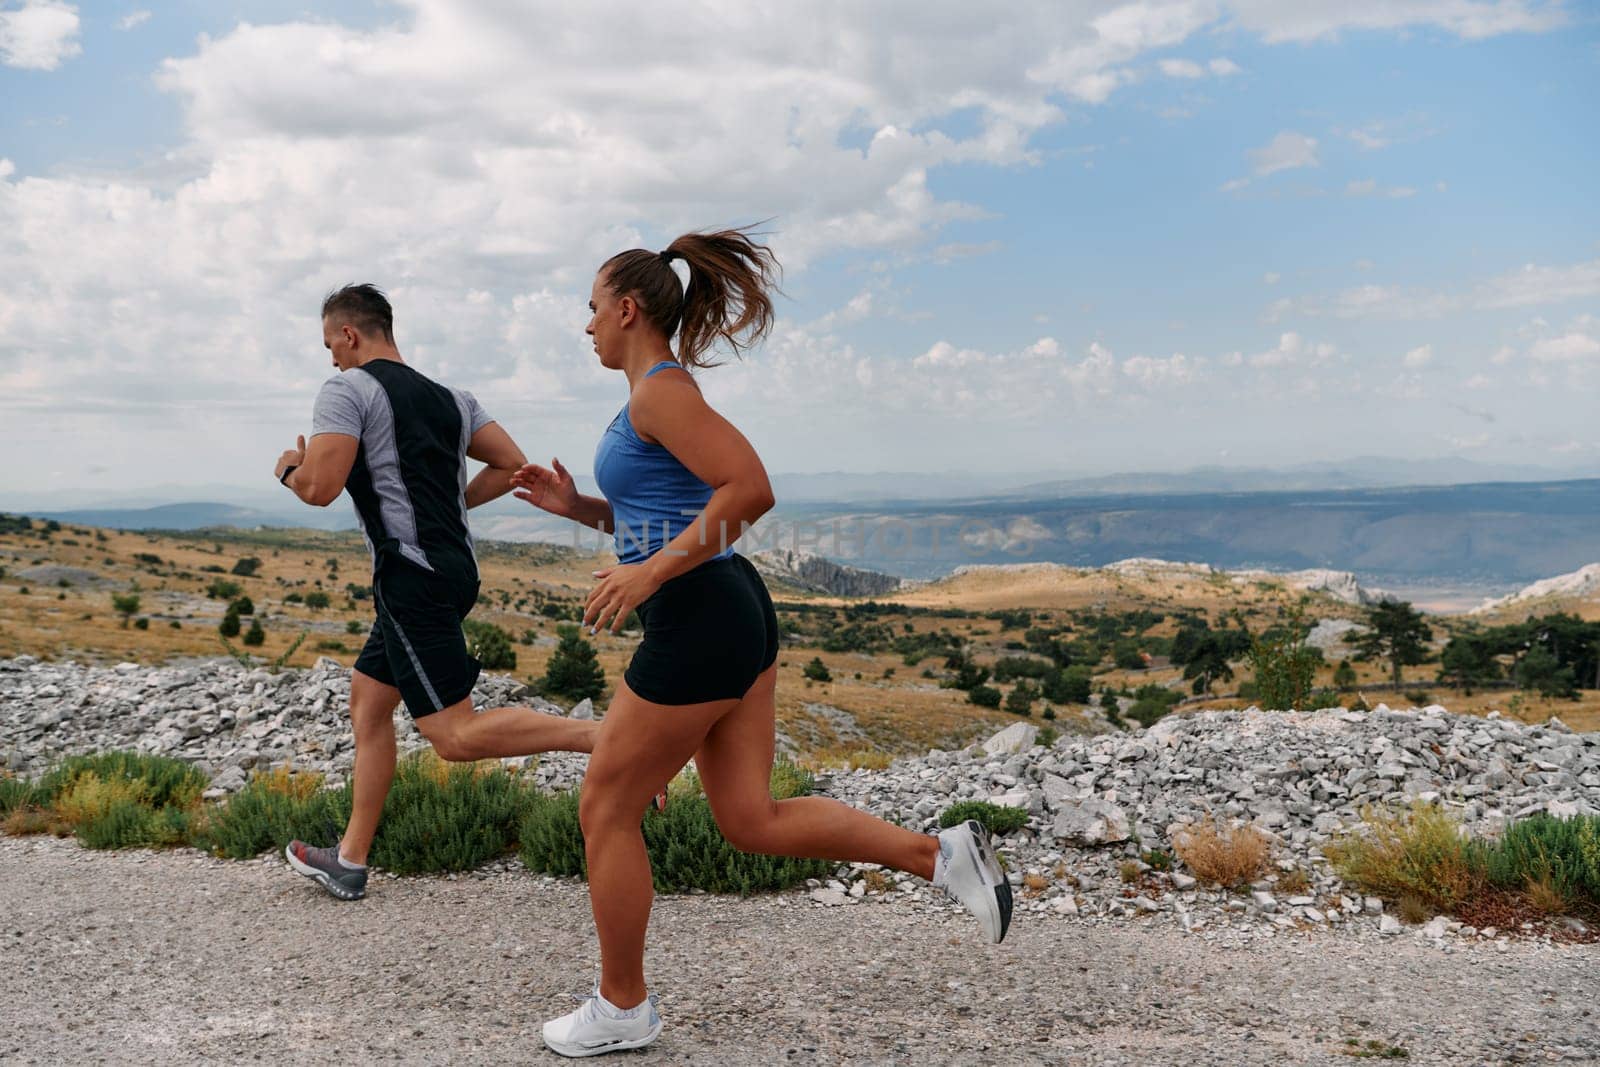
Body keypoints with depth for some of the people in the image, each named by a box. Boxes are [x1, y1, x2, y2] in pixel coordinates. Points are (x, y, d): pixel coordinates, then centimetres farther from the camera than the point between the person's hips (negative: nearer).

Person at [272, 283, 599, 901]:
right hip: (453, 567, 9)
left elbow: (320, 487, -15)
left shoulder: (348, 388, -6)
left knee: (456, 735, -12)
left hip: (411, 575, -9)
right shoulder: (450, 398, 17)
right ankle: (349, 862, 24)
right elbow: (511, 464, 15)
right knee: (367, 701, 18)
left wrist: (289, 468, 7)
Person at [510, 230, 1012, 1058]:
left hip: (698, 628, -10)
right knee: (752, 821, 11)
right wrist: (574, 505, 13)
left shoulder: (661, 390, -13)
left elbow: (751, 490, -26)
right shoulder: (661, 394, 17)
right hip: (730, 616, 10)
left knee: (605, 812, 6)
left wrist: (649, 574, -24)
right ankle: (941, 855, 9)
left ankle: (621, 1007, 21)